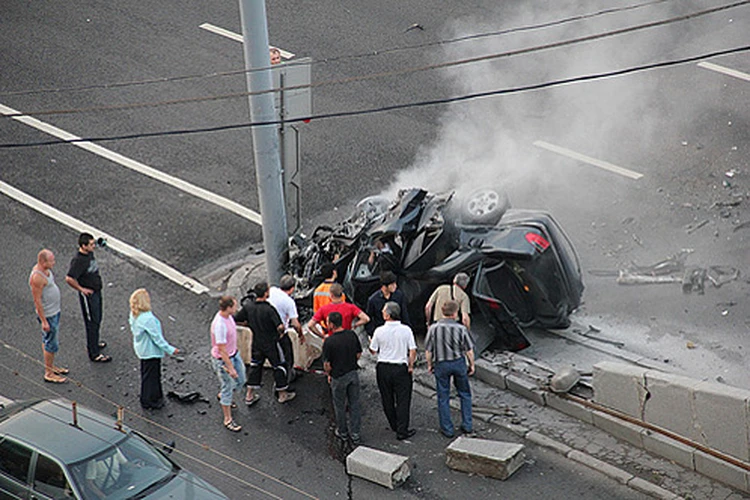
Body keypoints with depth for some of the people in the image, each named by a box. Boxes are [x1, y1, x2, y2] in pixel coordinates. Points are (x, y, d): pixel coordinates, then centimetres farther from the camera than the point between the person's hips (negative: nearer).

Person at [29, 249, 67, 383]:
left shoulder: (45, 269, 1)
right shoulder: (37, 277, -29)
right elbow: (37, 300, -25)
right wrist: (44, 321, -22)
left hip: (54, 310, 10)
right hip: (48, 315, -10)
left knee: (48, 341, 22)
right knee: (51, 344, 2)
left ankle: (51, 366, 36)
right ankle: (49, 374, 14)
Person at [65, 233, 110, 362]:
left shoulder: (89, 253, -1)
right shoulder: (78, 261, -29)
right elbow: (69, 279, -35)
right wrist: (81, 289, -23)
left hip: (97, 291, 9)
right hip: (88, 295, -9)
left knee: (97, 319, 25)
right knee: (92, 323, 2)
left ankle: (93, 342, 45)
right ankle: (94, 353, 13)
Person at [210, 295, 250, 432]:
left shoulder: (228, 316, -6)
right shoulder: (219, 325, -35)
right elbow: (222, 350, -28)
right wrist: (230, 368, -22)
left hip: (234, 353, 9)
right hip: (223, 360, -9)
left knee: (240, 380, 22)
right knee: (227, 387, 5)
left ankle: (222, 396, 50)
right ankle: (228, 420, 21)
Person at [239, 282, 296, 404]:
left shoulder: (248, 306, -11)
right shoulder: (269, 309, -27)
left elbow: (237, 319, 0)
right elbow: (280, 326, -31)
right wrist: (281, 333, -8)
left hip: (256, 343, 5)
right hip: (271, 344, -5)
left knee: (255, 366, 20)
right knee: (280, 367, 13)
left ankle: (250, 395, 25)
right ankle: (282, 395, 24)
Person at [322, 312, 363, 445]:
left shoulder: (329, 341, -21)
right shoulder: (352, 335, -6)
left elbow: (327, 364, -14)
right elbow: (358, 354, 4)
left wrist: (329, 374, 6)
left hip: (339, 377, -4)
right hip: (353, 373, 4)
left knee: (340, 406, 14)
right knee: (354, 404, 13)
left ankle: (342, 432, 29)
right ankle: (355, 434, 17)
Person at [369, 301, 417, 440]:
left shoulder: (379, 331, -10)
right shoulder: (406, 330, -10)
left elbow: (373, 350, 1)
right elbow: (413, 350, -10)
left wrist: (371, 342, 22)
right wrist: (410, 366, 4)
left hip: (383, 368, 1)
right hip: (401, 368, -1)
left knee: (387, 399, 17)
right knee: (402, 399, 5)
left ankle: (394, 425, 30)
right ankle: (402, 430, 5)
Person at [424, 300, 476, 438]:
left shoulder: (433, 328, -12)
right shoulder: (461, 329, -13)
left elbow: (428, 350, -5)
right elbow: (469, 350, -6)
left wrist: (429, 365, 11)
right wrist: (471, 365, 9)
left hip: (441, 364, 0)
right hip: (459, 363, 0)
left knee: (443, 397, 11)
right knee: (465, 394, 18)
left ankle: (447, 429, 16)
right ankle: (467, 426, 21)